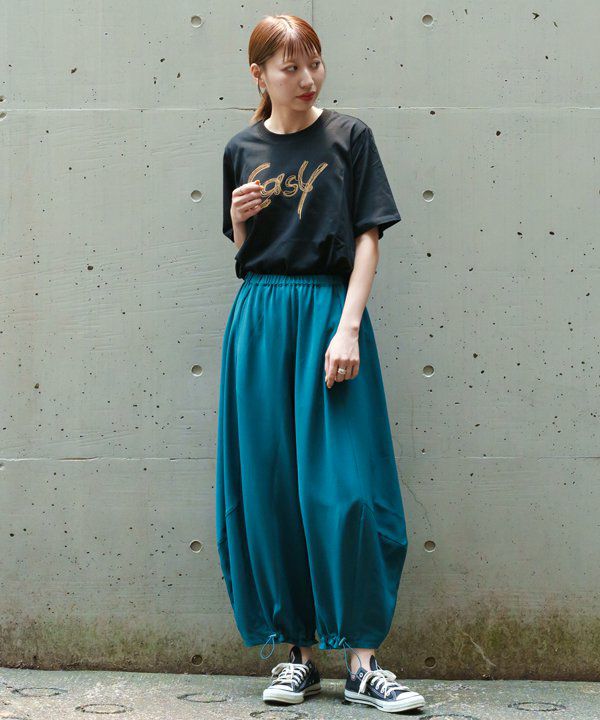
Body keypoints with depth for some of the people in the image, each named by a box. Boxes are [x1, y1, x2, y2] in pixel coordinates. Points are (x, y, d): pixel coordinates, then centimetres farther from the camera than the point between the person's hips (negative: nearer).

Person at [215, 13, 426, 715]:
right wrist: (239, 220, -6)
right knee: (269, 489, 2)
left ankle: (362, 661, 0)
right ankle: (297, 650, 13)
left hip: (330, 311, -3)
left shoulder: (349, 137, 3)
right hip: (261, 317, 3)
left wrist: (348, 329, -12)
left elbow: (367, 239, -1)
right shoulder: (242, 150, 10)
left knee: (343, 490, -7)